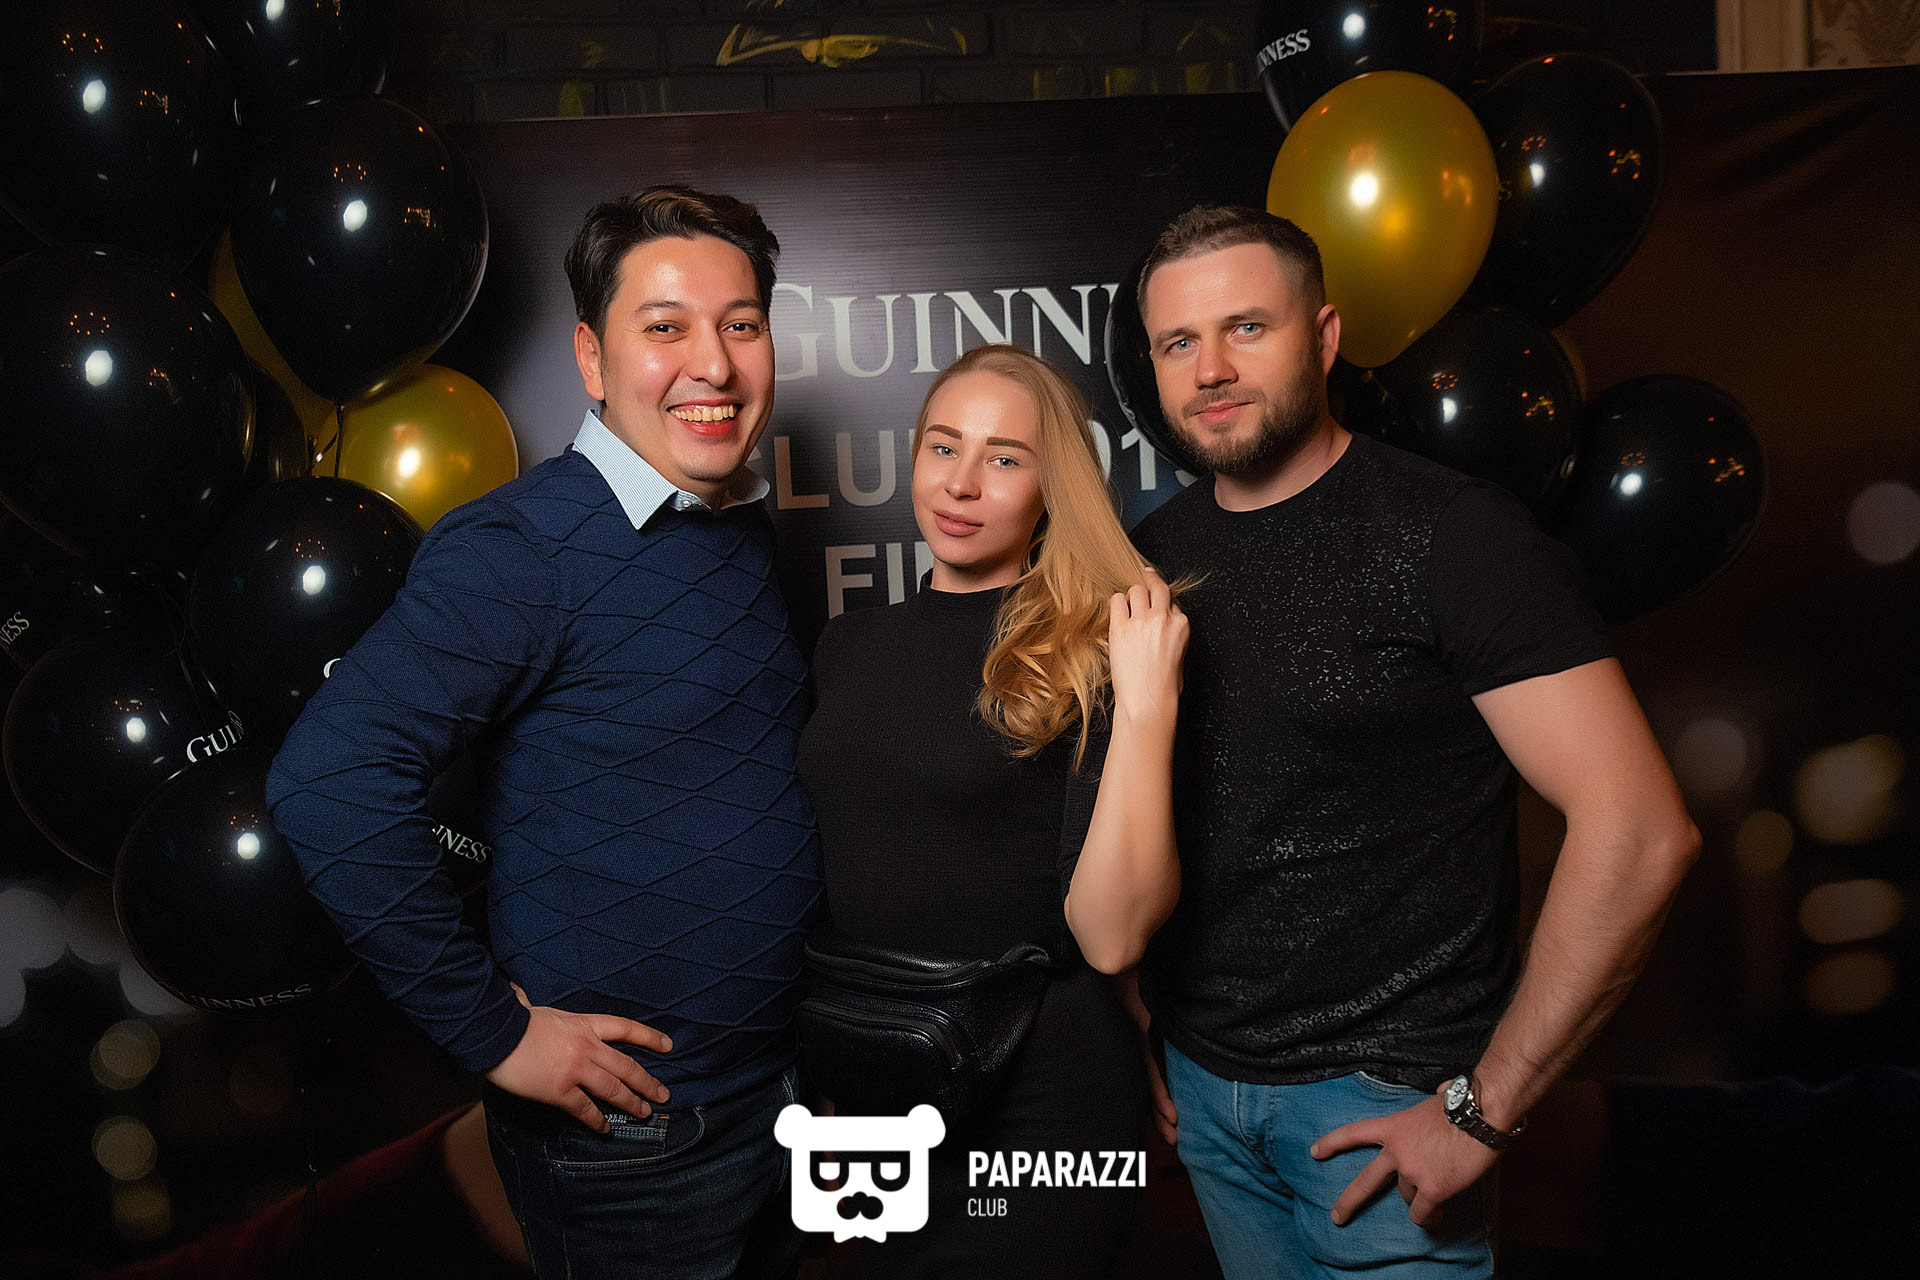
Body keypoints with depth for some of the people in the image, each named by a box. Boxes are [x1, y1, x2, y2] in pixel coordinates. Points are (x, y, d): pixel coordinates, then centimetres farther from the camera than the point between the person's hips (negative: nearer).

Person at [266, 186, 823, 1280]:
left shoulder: (747, 523, 4)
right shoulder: (521, 548, -20)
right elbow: (331, 782, -27)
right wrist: (492, 1032, -21)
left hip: (784, 1077, 8)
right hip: (629, 1125, -7)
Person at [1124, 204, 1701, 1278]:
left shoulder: (1448, 533, -14)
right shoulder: (1150, 554, 2)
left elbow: (1640, 831, -19)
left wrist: (1485, 1109, -17)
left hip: (1386, 1099, -5)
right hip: (1196, 1081, 5)